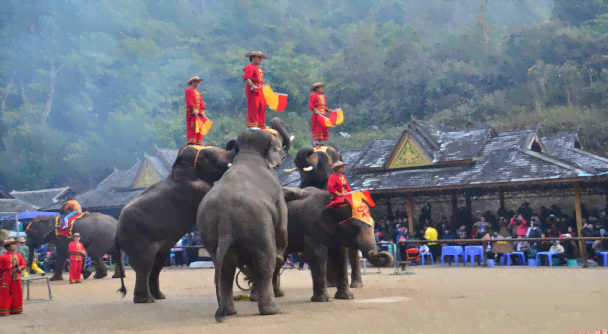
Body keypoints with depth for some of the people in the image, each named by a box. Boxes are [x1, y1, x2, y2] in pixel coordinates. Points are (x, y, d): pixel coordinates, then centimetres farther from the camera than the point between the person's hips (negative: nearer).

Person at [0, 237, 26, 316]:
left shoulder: (18, 255, 8)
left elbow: (23, 264, 13)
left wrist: (20, 268, -8)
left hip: (16, 278, 5)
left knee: (17, 294, 9)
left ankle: (16, 309, 19)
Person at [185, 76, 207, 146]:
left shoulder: (198, 93, 25)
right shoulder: (188, 90, 2)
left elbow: (201, 102, 19)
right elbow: (189, 101, -9)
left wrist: (202, 110, 4)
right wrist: (193, 109, -19)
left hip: (199, 112, 8)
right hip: (192, 113, -8)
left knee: (199, 128, 3)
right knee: (192, 127, -14)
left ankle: (198, 144, 4)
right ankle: (191, 142, -19)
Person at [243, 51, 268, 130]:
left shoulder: (259, 69, 24)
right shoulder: (249, 67, -8)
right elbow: (246, 78, -21)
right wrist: (253, 86, -33)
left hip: (260, 91, 10)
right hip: (252, 91, -10)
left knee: (261, 108, 12)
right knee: (253, 108, -11)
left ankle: (261, 125, 20)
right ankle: (252, 125, -10)